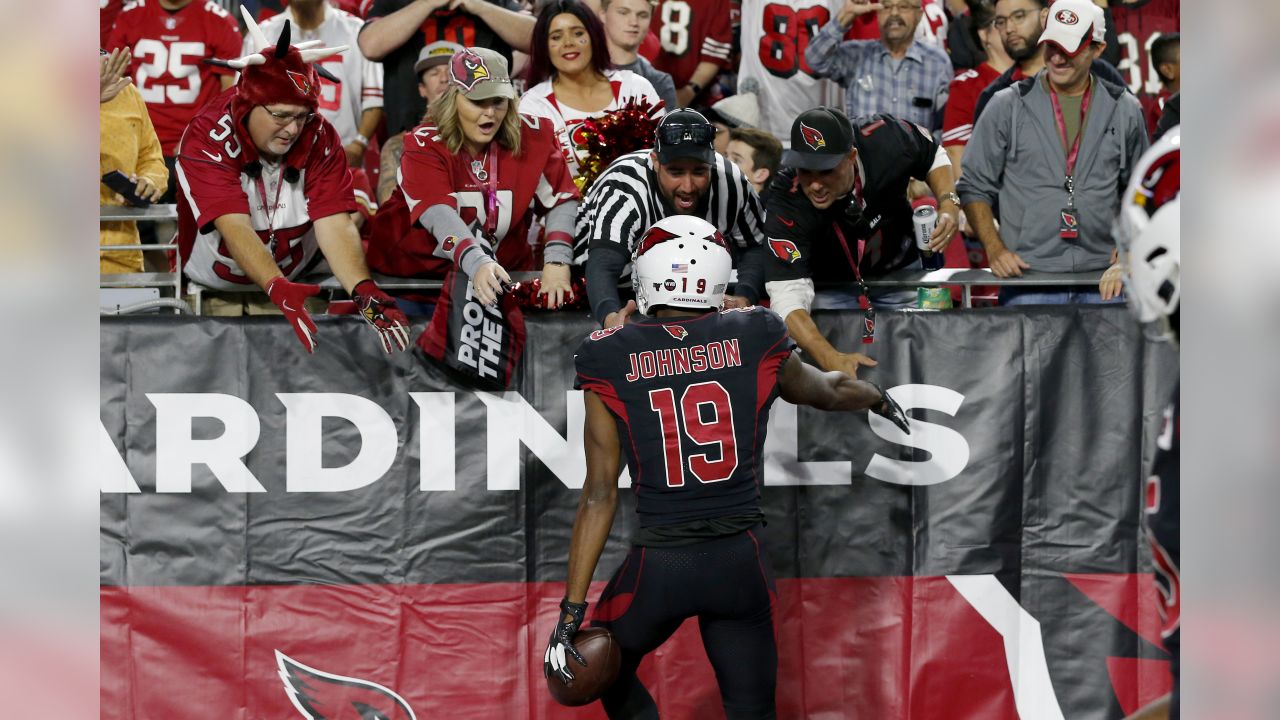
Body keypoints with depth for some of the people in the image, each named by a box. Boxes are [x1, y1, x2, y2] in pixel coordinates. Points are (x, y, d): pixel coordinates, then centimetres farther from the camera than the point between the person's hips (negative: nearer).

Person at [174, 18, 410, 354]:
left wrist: (363, 290, -38)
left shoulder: (320, 138, -12)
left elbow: (334, 224, -20)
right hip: (213, 288, -2)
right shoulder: (207, 138, -22)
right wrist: (278, 289, -49)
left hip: (296, 280, 2)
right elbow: (235, 226, -33)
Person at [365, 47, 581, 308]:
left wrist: (557, 261, -20)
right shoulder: (424, 145, -13)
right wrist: (477, 264, -45)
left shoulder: (533, 137, -3)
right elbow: (437, 213, -28)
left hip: (504, 269, 1)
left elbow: (562, 200, -2)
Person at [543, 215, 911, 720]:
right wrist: (879, 398, 43)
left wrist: (572, 611, -2)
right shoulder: (754, 341, -2)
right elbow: (829, 391, 19)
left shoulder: (611, 360, -5)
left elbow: (600, 494, -6)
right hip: (740, 563, 1)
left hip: (659, 564, -1)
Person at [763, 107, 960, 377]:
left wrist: (948, 205, -22)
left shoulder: (885, 140, -29)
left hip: (900, 271, 2)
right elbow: (788, 294, -41)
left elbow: (933, 157, -4)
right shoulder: (786, 205, -35)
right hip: (831, 286, -2)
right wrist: (829, 358, -56)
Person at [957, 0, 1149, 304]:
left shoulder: (1125, 111, 9)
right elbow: (975, 186, 6)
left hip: (1102, 280, 2)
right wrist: (994, 248, -6)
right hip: (1028, 279, -2)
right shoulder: (1007, 106, 4)